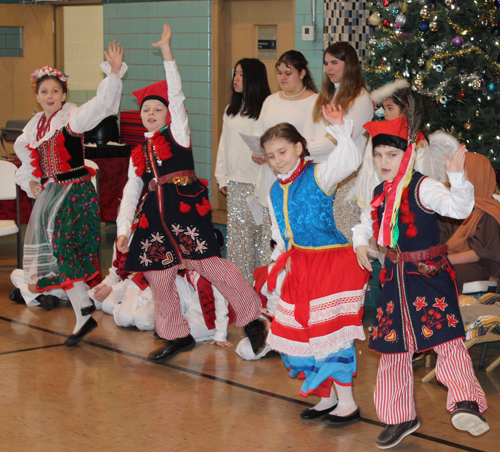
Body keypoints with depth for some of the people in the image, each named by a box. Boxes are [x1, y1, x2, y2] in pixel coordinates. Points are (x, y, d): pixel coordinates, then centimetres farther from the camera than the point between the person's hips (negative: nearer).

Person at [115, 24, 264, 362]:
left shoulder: (178, 134, 3)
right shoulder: (139, 153, 17)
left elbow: (177, 96, -8)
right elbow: (132, 191, 15)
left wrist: (166, 52, -13)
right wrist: (124, 227, 3)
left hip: (185, 208, -6)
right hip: (154, 215, 6)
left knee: (210, 264, -11)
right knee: (157, 274, 5)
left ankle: (251, 318, 3)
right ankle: (176, 336, 19)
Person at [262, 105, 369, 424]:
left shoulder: (318, 176, -9)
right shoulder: (276, 191, 12)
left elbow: (350, 161, -28)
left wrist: (340, 129, -36)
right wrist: (279, 263, 17)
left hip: (333, 262, -8)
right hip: (301, 266, 8)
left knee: (329, 331, -9)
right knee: (300, 331, 9)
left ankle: (347, 403, 3)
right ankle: (328, 398, 23)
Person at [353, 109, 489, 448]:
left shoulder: (422, 187, -12)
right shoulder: (381, 193, 10)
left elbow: (459, 208, -27)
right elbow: (367, 222, 28)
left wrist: (458, 177, -42)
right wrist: (360, 243, 9)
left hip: (430, 274, -7)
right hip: (395, 278, 7)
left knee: (446, 335, -22)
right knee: (393, 346, 10)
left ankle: (466, 403, -25)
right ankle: (400, 417, 22)